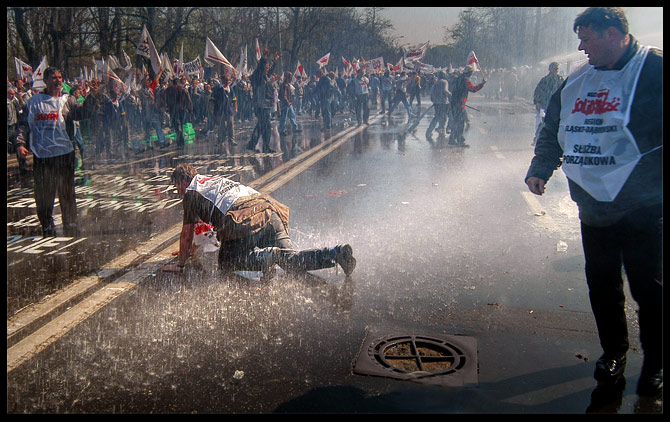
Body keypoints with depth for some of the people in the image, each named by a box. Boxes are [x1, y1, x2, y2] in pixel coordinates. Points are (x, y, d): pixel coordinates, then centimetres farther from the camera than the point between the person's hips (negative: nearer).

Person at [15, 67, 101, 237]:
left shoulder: (67, 100, 6)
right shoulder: (34, 101, 7)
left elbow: (84, 112, -10)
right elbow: (24, 124, 9)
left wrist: (92, 97, -26)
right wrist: (20, 143, -3)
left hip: (64, 153, 0)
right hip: (41, 156, 1)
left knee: (67, 192, 5)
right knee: (43, 194, 7)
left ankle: (71, 227, 16)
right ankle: (47, 228, 21)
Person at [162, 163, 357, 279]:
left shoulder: (192, 193, 15)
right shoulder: (218, 179, 39)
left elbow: (186, 233, 16)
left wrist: (180, 264, 28)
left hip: (245, 221, -7)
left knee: (226, 263, 5)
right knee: (292, 260, 1)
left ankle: (264, 256, -21)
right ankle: (338, 252, -20)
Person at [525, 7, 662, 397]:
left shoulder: (654, 68, -9)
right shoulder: (577, 82, 10)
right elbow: (553, 130, 19)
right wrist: (540, 169, 7)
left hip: (643, 208, -5)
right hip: (593, 208, 6)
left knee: (648, 287, 6)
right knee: (601, 283, 14)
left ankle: (655, 364, 27)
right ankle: (614, 351, 35)